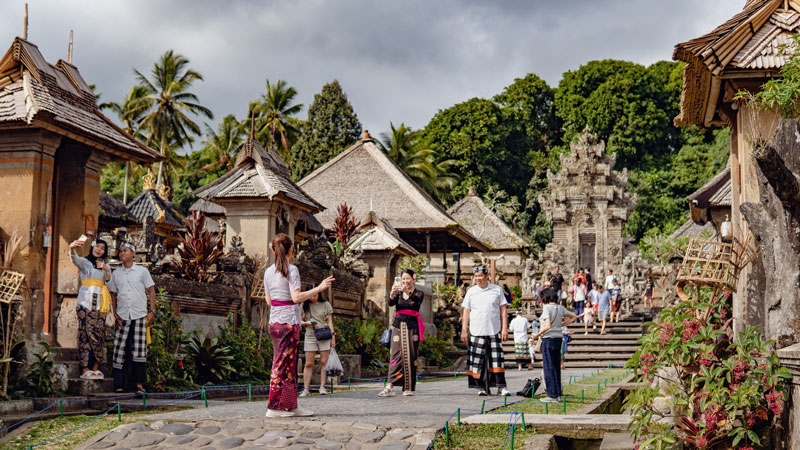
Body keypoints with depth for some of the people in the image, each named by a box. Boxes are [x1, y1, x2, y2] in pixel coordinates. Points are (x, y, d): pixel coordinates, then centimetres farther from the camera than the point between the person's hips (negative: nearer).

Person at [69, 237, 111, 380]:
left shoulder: (105, 266, 22)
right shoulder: (84, 262, 9)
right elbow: (75, 259, -15)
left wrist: (106, 270, -7)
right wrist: (72, 249, -38)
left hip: (100, 303, 4)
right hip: (86, 300, -4)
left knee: (98, 334, 0)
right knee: (86, 333, -10)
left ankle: (96, 368, 4)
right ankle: (85, 369, -12)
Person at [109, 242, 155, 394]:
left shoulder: (142, 271, 6)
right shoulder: (115, 274, 12)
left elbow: (151, 291, 7)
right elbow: (113, 294, 17)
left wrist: (152, 311, -2)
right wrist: (115, 314, 5)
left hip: (139, 315, -2)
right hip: (123, 317, 2)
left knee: (139, 350, -6)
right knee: (121, 349, -3)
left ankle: (139, 384, -4)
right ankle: (120, 384, 2)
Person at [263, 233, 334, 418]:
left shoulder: (268, 272, 10)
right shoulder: (291, 270, -9)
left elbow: (268, 301, 13)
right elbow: (296, 297, -18)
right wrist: (319, 288, -14)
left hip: (274, 321, 7)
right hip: (289, 321, -7)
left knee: (289, 364, 13)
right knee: (284, 364, -2)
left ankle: (291, 405, 16)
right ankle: (274, 407, 0)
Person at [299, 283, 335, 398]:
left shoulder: (325, 304, 5)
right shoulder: (304, 305, 7)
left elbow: (329, 321, 6)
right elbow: (300, 321, 11)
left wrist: (333, 336, -1)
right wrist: (306, 323, -10)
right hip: (310, 337, 1)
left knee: (324, 362, -2)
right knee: (308, 364, -1)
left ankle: (322, 387, 2)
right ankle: (306, 389, -1)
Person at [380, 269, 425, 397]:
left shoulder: (418, 293, 5)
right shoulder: (398, 293, 13)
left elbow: (417, 302, -18)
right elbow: (391, 303, -7)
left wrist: (408, 292, -36)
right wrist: (392, 293, -28)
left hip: (412, 327, -1)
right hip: (398, 325, 2)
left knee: (410, 356, -2)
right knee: (395, 355, -8)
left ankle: (409, 388, 6)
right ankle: (390, 387, -17)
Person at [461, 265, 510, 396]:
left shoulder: (497, 290, 6)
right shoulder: (471, 291, 7)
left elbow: (503, 310, 7)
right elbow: (466, 312, 9)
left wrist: (504, 328, 0)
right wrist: (464, 330, 3)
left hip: (494, 331, 0)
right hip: (476, 331, 1)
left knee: (497, 359, -3)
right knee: (478, 360, -2)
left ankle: (501, 387, 4)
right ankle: (482, 387, 7)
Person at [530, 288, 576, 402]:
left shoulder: (547, 308, -12)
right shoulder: (560, 308, 8)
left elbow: (548, 326, -21)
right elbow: (572, 317, 22)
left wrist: (538, 334, -9)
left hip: (548, 338, -7)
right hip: (558, 338, 7)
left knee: (549, 367, -3)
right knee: (556, 367, 12)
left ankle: (552, 395, -3)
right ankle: (557, 394, 16)